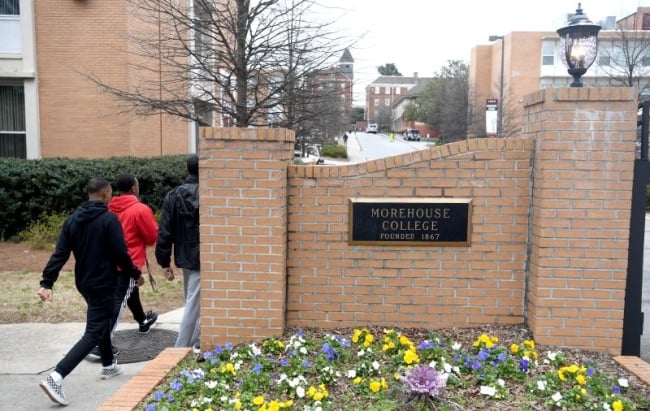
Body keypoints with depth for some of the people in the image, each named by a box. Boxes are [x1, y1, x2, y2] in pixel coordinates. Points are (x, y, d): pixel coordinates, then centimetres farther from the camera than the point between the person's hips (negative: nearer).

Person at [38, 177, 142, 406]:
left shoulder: (72, 219, 4)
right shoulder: (109, 219, -16)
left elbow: (59, 254, -1)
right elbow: (120, 254, -16)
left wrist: (47, 282, -3)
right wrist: (135, 274, -2)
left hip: (83, 282, 8)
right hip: (103, 283, -8)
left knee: (102, 322, 26)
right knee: (94, 333, -5)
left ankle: (108, 366, 40)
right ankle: (55, 378, -17)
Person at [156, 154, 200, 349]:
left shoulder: (173, 196, 2)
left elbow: (165, 232, 2)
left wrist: (164, 262, 7)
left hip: (185, 258, 6)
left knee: (193, 302, 21)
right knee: (194, 304, 0)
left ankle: (196, 343, 31)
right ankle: (181, 349, 3)